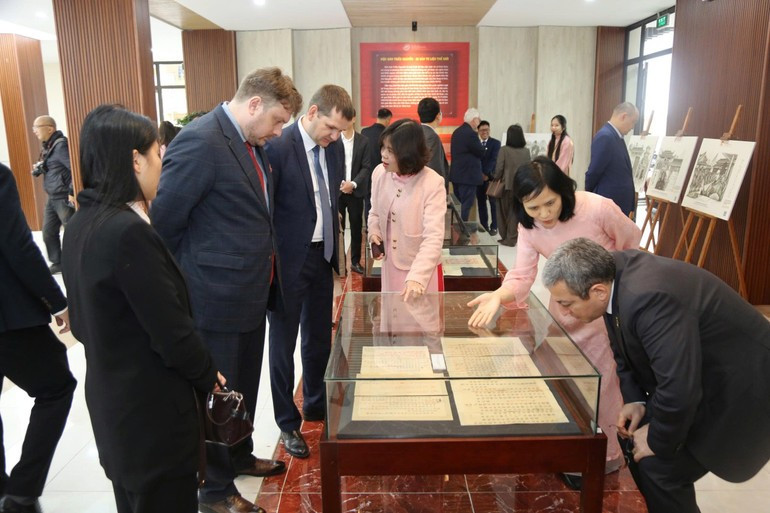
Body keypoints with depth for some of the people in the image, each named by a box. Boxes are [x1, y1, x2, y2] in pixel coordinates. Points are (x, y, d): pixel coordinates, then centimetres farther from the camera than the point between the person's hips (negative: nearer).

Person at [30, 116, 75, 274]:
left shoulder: (61, 145, -15)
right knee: (48, 232, 15)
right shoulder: (47, 147, 12)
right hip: (52, 198, 10)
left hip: (65, 198, -10)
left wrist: (71, 193, -22)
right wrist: (38, 169, 3)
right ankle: (58, 263, 28)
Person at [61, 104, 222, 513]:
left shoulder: (81, 225, 1)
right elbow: (171, 329, -23)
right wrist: (208, 376, -6)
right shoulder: (128, 232, -26)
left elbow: (83, 320, 10)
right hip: (150, 409, -9)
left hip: (110, 398, 9)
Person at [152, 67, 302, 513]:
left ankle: (239, 456, 46)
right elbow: (163, 221, -20)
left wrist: (265, 273, 9)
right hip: (216, 298, -9)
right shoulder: (200, 142, -21)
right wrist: (183, 281, -8)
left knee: (244, 386, 24)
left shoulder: (253, 143, 7)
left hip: (251, 291, 9)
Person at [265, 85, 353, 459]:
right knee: (283, 343, 9)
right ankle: (288, 423, 25)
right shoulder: (278, 147, -17)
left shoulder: (334, 146, 4)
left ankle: (317, 406, 39)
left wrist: (335, 248, 8)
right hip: (289, 260, -6)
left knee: (319, 339, 19)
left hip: (322, 256, 6)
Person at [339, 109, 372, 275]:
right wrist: (337, 185, -12)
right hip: (336, 191, -1)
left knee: (356, 228, 8)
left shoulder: (363, 141, 2)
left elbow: (366, 167, -1)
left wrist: (353, 184, -13)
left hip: (355, 192, 1)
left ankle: (355, 261, 19)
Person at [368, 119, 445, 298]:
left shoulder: (433, 183, -21)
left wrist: (417, 277, -37)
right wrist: (374, 232, -8)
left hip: (421, 269, -5)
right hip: (390, 265, 5)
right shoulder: (380, 173, -6)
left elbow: (433, 237, -27)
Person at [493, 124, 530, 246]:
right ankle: (511, 238, 10)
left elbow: (499, 168, -10)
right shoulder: (526, 151, -1)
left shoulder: (504, 150, -10)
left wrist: (496, 180, 5)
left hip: (507, 185, -2)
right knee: (515, 212, 10)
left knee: (504, 211, 13)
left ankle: (505, 237, 20)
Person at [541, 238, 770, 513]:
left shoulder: (650, 298, -36)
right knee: (636, 439, 8)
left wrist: (659, 442, -17)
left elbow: (679, 391, -34)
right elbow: (628, 349, 8)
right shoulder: (615, 273, -7)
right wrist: (635, 400, -4)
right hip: (698, 375, 9)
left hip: (739, 386, -8)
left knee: (659, 466, -11)